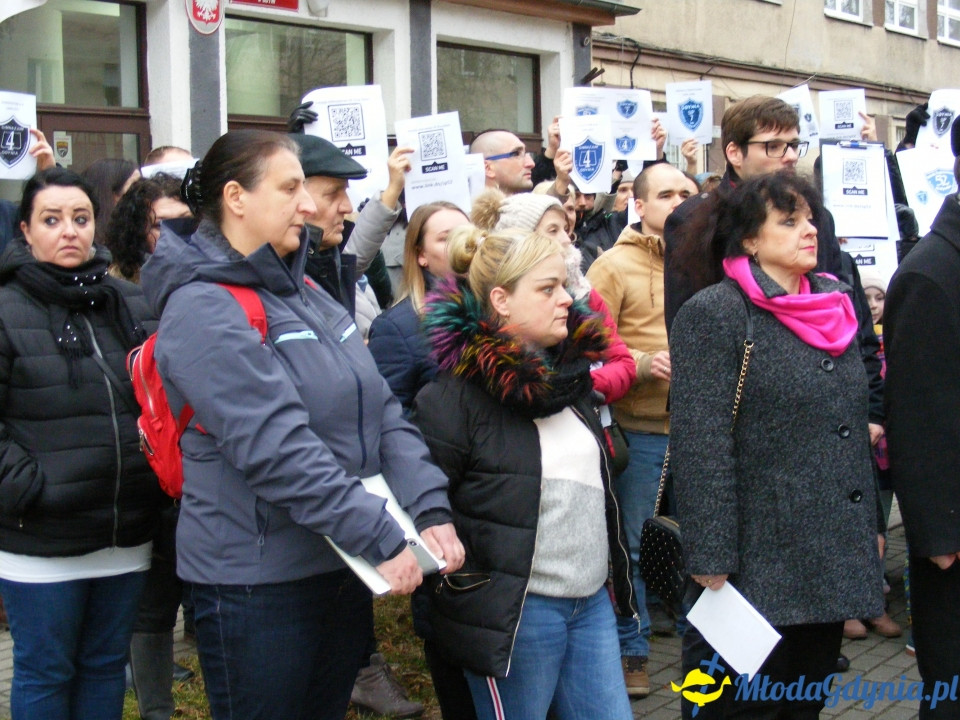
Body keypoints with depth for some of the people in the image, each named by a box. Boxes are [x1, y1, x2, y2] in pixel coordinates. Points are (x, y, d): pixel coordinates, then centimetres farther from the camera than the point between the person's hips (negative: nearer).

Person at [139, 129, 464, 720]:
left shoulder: (305, 293, 9)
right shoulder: (203, 309, -16)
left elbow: (380, 410, 3)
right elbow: (277, 448, -25)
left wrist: (431, 508, -9)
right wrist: (380, 537, -25)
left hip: (344, 566, 8)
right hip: (258, 580, -8)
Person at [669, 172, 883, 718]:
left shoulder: (834, 308, 12)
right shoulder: (714, 314, -10)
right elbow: (701, 448, -16)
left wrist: (869, 526, 17)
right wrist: (711, 561, -20)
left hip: (833, 564, 7)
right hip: (756, 566, -7)